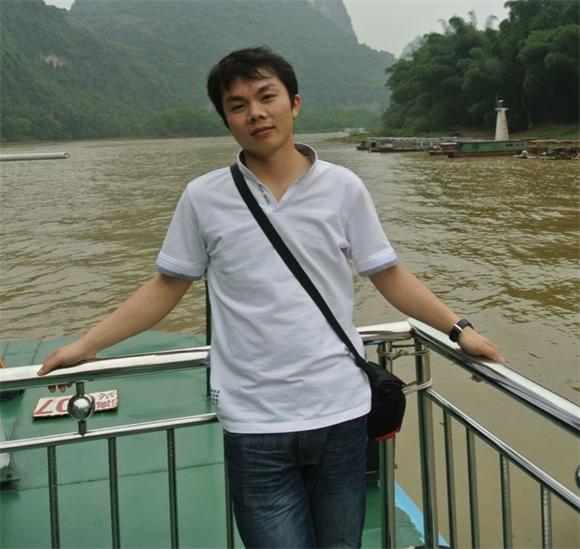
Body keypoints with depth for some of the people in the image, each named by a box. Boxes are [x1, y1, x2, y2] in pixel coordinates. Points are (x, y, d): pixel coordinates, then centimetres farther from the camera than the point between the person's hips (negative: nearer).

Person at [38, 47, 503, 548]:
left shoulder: (343, 188, 1)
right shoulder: (203, 198, 0)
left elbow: (388, 276, 7)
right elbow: (166, 287, 8)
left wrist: (458, 329, 2)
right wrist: (86, 345, 5)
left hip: (341, 412, 1)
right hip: (254, 425, -1)